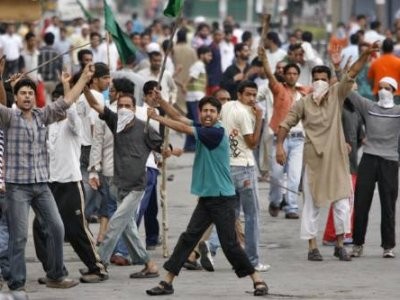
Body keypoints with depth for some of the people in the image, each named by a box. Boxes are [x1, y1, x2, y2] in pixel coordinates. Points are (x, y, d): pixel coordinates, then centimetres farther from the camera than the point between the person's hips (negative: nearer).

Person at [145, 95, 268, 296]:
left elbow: (183, 128, -15)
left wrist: (157, 118, -8)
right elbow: (178, 117, 7)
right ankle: (167, 282, 3)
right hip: (206, 198, 7)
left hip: (223, 199, -7)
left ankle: (258, 280, 6)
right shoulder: (202, 129, 8)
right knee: (188, 238, 3)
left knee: (229, 244, -6)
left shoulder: (217, 132, -15)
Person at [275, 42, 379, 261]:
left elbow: (352, 74, -9)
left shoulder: (336, 95, 1)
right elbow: (286, 124, 1)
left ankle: (339, 245, 12)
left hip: (336, 159, 1)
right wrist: (279, 146, -10)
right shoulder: (303, 103, -2)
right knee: (312, 204, 4)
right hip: (314, 160, -1)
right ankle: (312, 247, 10)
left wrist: (366, 55, -20)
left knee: (342, 202, 1)